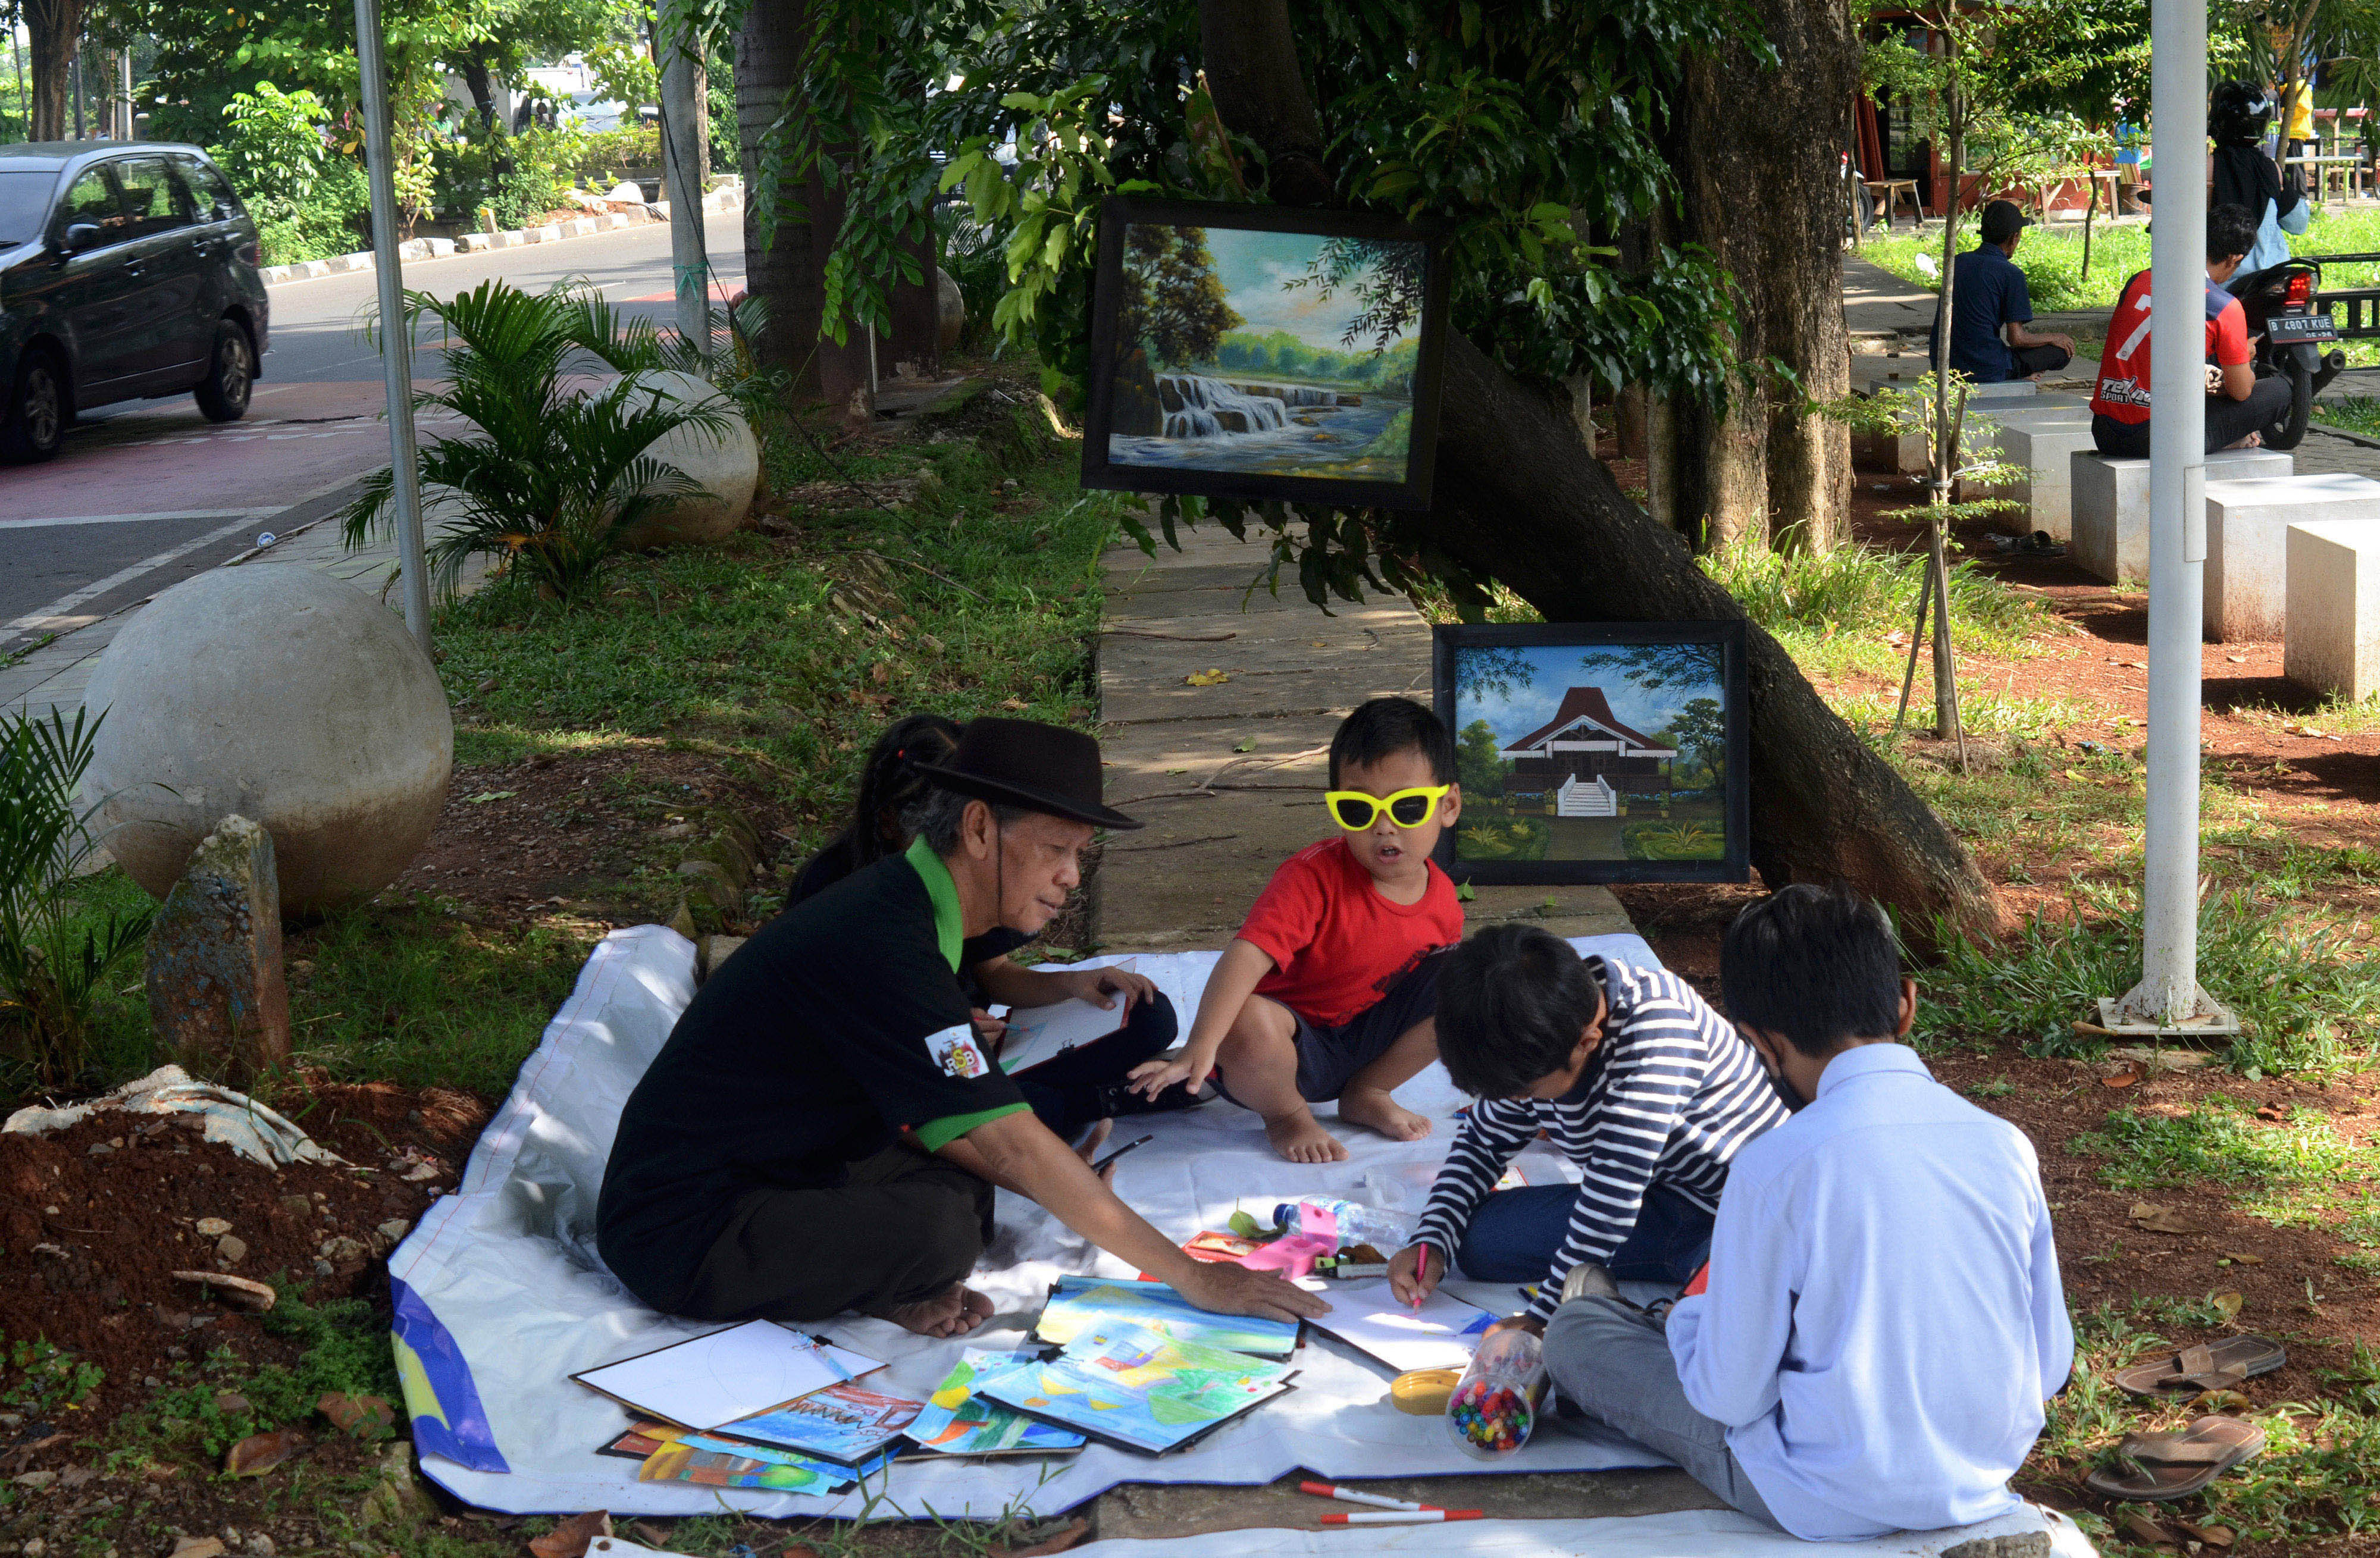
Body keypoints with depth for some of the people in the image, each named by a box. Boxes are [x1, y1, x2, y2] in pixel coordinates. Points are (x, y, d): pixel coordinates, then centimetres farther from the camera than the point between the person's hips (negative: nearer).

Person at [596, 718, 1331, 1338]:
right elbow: (1015, 1145, -25)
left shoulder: (900, 907, 7)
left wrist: (1067, 1190, -1)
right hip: (682, 1231, -10)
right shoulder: (881, 946, -24)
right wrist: (1195, 1279, -21)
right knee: (940, 1228, -28)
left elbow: (918, 1118, 12)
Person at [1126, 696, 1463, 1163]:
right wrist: (1200, 1047, -50)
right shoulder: (1314, 877, -26)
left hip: (1368, 1035, 6)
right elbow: (1248, 954, -39)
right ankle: (1287, 1114, -4)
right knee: (1249, 1024, -40)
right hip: (1294, 1040, -6)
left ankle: (1367, 1094, 7)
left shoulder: (1442, 900, -5)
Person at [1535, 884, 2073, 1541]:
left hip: (1832, 1504, -5)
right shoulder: (2006, 1144, -6)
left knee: (1572, 1332, 13)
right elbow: (2050, 1365, 3)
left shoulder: (1775, 1167, -20)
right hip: (1984, 1482, 5)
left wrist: (1690, 1315, 9)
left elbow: (1731, 1395, -13)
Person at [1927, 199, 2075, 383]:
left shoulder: (1957, 262, 9)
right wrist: (2053, 339, 7)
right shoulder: (2011, 274, -10)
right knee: (2064, 350, 9)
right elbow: (2016, 338, -12)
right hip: (1986, 371, -7)